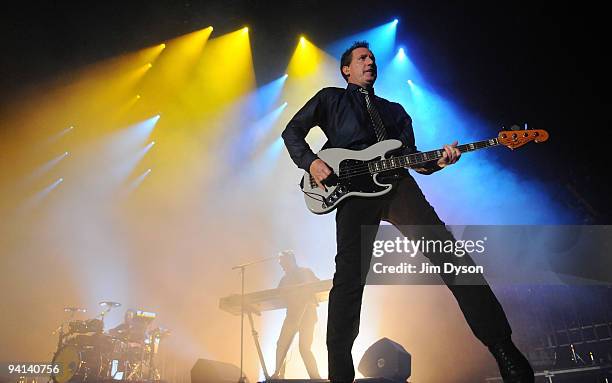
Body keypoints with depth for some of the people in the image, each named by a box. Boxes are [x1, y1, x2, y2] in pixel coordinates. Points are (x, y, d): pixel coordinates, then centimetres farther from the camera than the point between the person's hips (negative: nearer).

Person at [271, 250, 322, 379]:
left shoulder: (306, 272, 4)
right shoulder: (285, 279, 18)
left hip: (307, 313, -5)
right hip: (291, 315, 5)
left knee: (304, 348, -13)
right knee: (281, 345, -1)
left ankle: (316, 377, -7)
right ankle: (277, 374, 7)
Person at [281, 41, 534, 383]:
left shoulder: (394, 110, 33)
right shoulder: (330, 98, 24)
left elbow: (412, 158, 24)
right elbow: (293, 131, 17)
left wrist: (437, 162, 1)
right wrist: (311, 162, -3)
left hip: (396, 184, 3)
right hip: (352, 188, -2)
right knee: (349, 275, -16)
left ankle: (502, 345, -18)